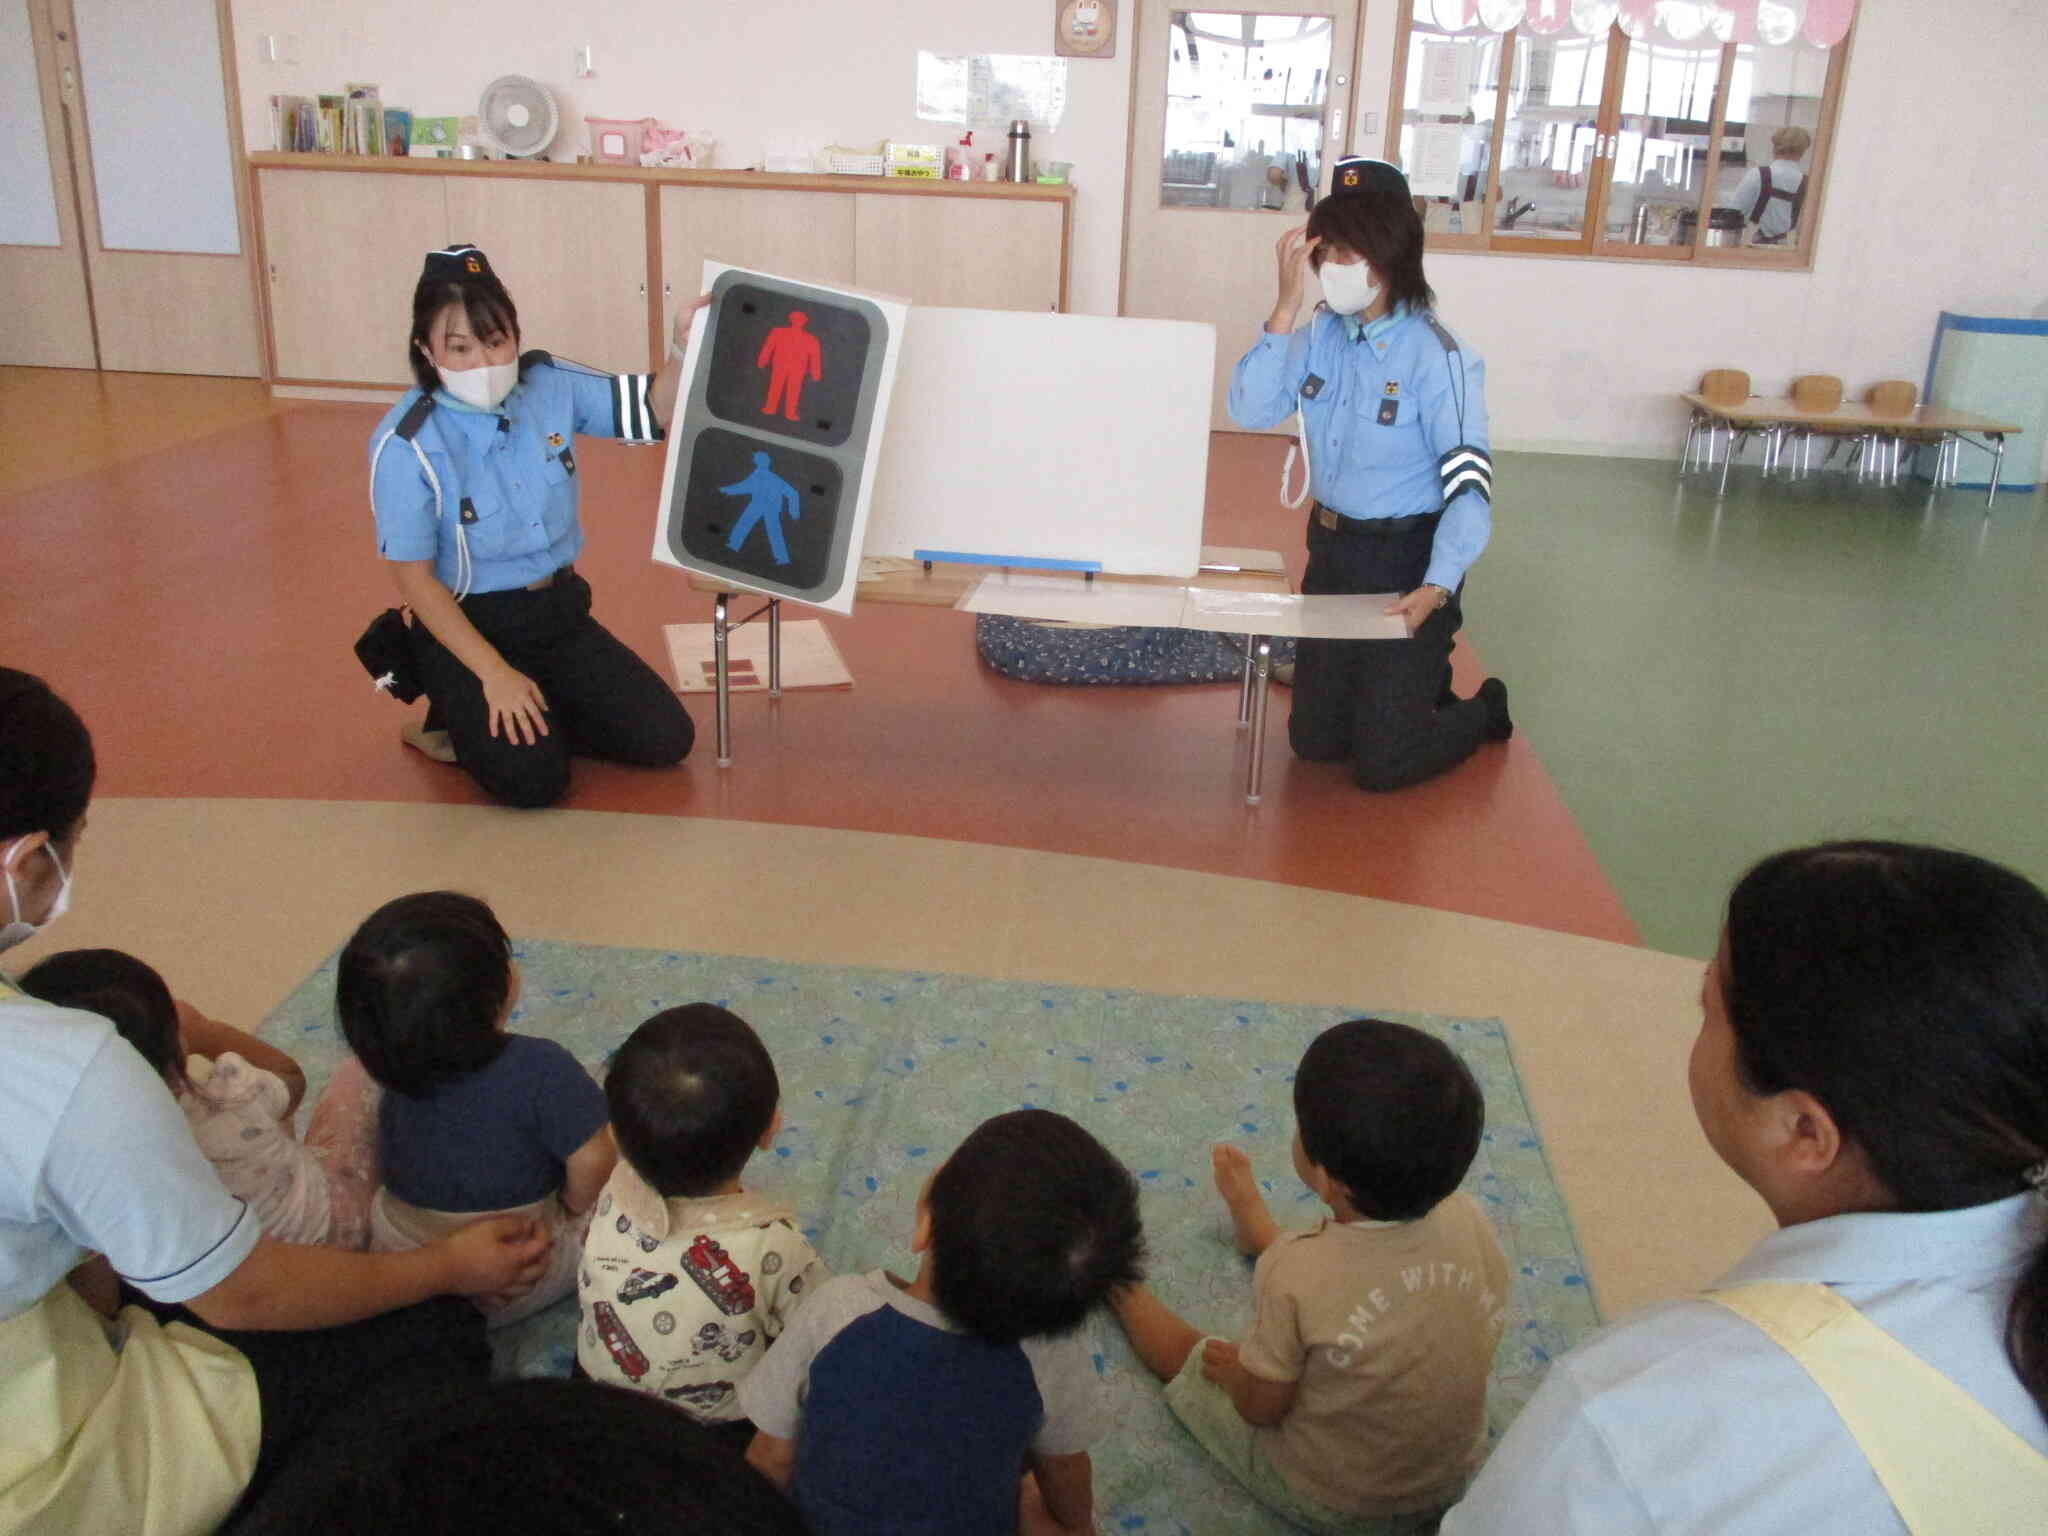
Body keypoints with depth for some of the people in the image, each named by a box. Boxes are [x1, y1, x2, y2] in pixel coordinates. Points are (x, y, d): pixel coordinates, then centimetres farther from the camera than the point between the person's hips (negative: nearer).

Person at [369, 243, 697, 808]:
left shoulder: (550, 384, -7)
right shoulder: (406, 443, -19)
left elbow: (649, 413, 2)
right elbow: (415, 579, -15)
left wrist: (684, 347, -19)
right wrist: (494, 672, -21)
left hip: (558, 611, 5)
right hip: (468, 626, -5)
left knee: (665, 739, -4)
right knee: (533, 779, -23)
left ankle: (534, 715, 17)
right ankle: (462, 720, 10)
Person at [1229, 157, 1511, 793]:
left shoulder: (1437, 356, -19)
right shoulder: (1323, 333, -3)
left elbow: (1468, 484, -23)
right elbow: (1249, 411, -14)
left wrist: (1437, 587, -36)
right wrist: (1288, 303, -20)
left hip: (1406, 559, -6)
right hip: (1330, 550, 6)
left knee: (1380, 764, 1)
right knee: (1315, 741, 16)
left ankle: (1482, 712, 31)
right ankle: (1418, 685, 44)